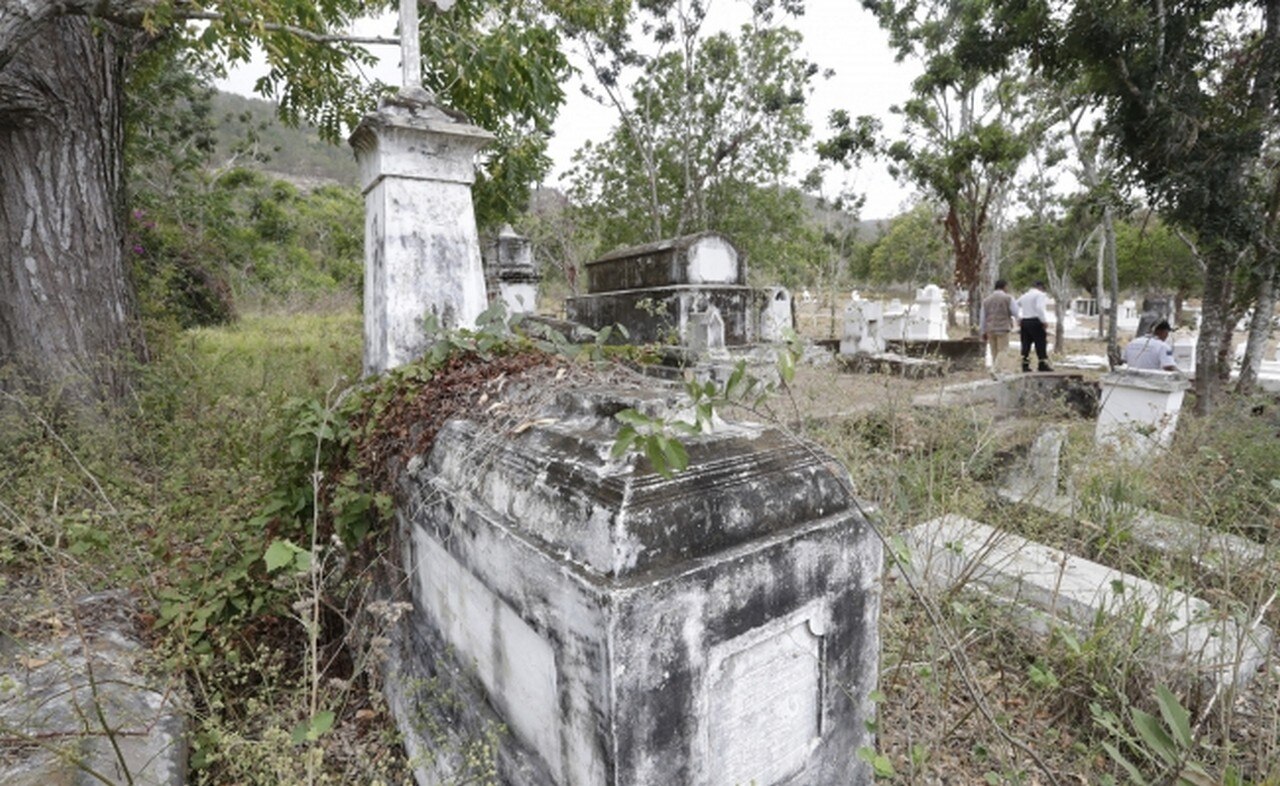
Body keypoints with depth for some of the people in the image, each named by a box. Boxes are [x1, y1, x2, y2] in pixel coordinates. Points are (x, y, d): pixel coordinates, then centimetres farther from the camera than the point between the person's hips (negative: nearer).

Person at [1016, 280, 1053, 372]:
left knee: (1026, 344, 6)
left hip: (1024, 321, 7)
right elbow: (1039, 308, -18)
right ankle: (1042, 365, -4)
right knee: (1041, 344, -2)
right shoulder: (1040, 294, -3)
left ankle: (1025, 365, 4)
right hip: (1035, 321, -6)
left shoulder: (1024, 295, 18)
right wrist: (1044, 321, -15)